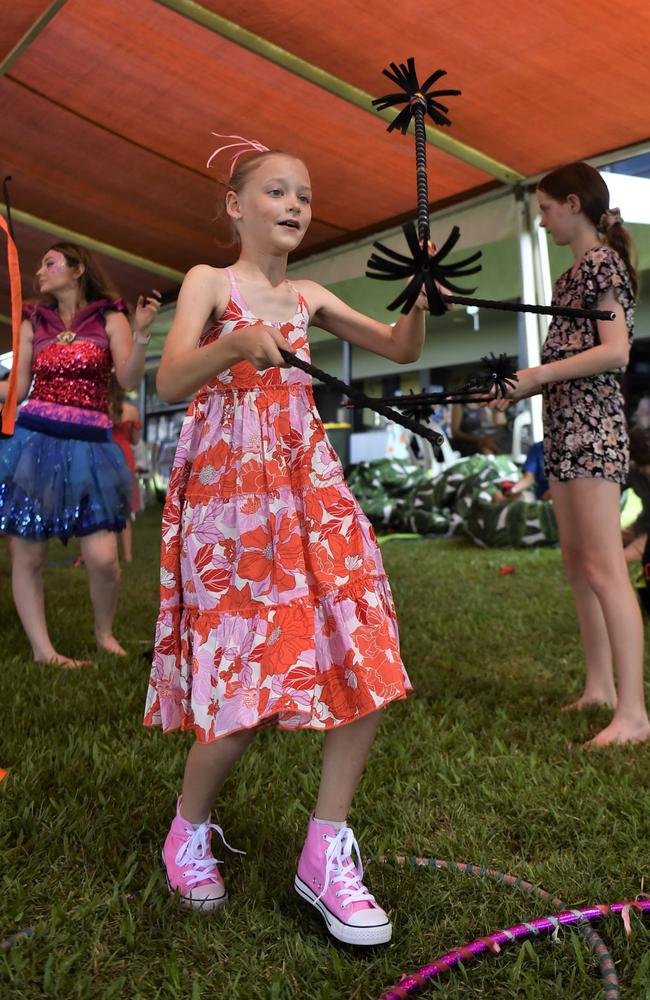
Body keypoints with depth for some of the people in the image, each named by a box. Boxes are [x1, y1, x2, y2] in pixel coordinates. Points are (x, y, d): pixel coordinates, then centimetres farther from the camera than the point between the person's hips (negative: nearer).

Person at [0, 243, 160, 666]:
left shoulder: (109, 317, 5)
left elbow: (130, 380, -8)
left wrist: (141, 331, -20)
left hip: (89, 447, -2)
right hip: (34, 441, 3)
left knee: (103, 558, -9)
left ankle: (105, 632, 18)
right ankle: (42, 649, 16)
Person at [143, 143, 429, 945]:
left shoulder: (309, 297, 18)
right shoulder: (209, 281, 5)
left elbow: (402, 349, 16)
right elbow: (169, 382, -11)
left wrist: (420, 296, -3)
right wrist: (234, 344, -29)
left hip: (309, 482, 5)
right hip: (228, 485, -5)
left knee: (365, 663, -6)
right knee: (248, 681, -8)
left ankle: (325, 854, 9)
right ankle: (189, 831, 22)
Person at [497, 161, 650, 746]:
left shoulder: (599, 260, -6)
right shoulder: (580, 269, 21)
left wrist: (536, 375, -14)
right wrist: (524, 388, 11)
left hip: (591, 424, -10)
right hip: (568, 425, 10)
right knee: (577, 565, 10)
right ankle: (600, 688, 18)